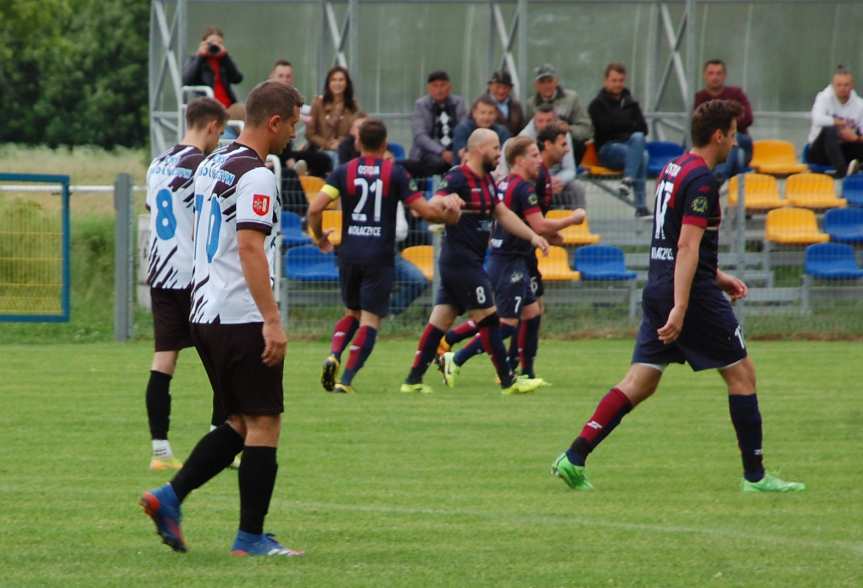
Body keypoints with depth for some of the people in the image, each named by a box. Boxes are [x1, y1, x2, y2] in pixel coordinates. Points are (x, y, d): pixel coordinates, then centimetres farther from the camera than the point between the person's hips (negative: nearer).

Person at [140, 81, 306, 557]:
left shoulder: (210, 166, 15)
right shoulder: (256, 175, -14)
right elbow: (250, 249, -22)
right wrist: (272, 320, -23)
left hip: (206, 315, 9)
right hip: (243, 318, -9)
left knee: (240, 423, 16)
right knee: (263, 424, -1)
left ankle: (170, 496, 4)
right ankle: (251, 537, 0)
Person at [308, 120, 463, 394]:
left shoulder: (343, 172, 2)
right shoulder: (395, 173, -3)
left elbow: (315, 208, -8)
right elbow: (425, 211, -5)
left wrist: (319, 237, 10)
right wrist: (449, 213, 15)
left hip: (350, 254, 3)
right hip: (380, 255, -3)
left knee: (352, 313, 21)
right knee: (370, 320, 0)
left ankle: (334, 355, -5)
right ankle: (346, 380, -10)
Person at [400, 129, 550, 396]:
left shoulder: (486, 180, 15)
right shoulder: (458, 179, -14)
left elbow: (503, 213, 23)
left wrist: (533, 237, 17)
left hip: (468, 262, 9)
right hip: (461, 261, -9)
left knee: (441, 319, 7)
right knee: (488, 318, -4)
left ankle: (413, 380, 7)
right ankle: (508, 382, 1)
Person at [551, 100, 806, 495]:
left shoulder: (673, 169, 15)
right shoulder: (701, 179, -14)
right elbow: (687, 245, -22)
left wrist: (717, 277, 29)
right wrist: (680, 308, -26)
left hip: (658, 288, 9)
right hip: (692, 294, -9)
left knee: (639, 384, 6)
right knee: (741, 373, 3)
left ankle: (573, 458, -4)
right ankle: (754, 475, 6)